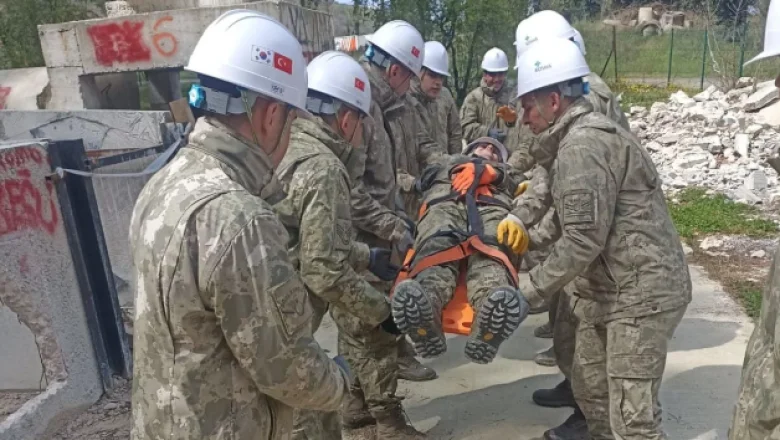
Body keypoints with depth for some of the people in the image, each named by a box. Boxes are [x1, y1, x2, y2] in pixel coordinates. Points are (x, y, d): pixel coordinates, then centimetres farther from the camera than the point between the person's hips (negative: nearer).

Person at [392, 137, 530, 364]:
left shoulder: (507, 174, 45)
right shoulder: (443, 168, 46)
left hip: (493, 210, 0)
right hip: (444, 206, 0)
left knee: (490, 257, -36)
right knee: (436, 253, -35)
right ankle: (425, 324, -64)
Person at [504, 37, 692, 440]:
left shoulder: (582, 144, -20)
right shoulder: (584, 134, 14)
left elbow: (584, 239, -24)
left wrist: (531, 289, -16)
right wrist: (521, 218, -2)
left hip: (641, 291, -10)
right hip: (608, 287, 10)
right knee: (589, 384, 20)